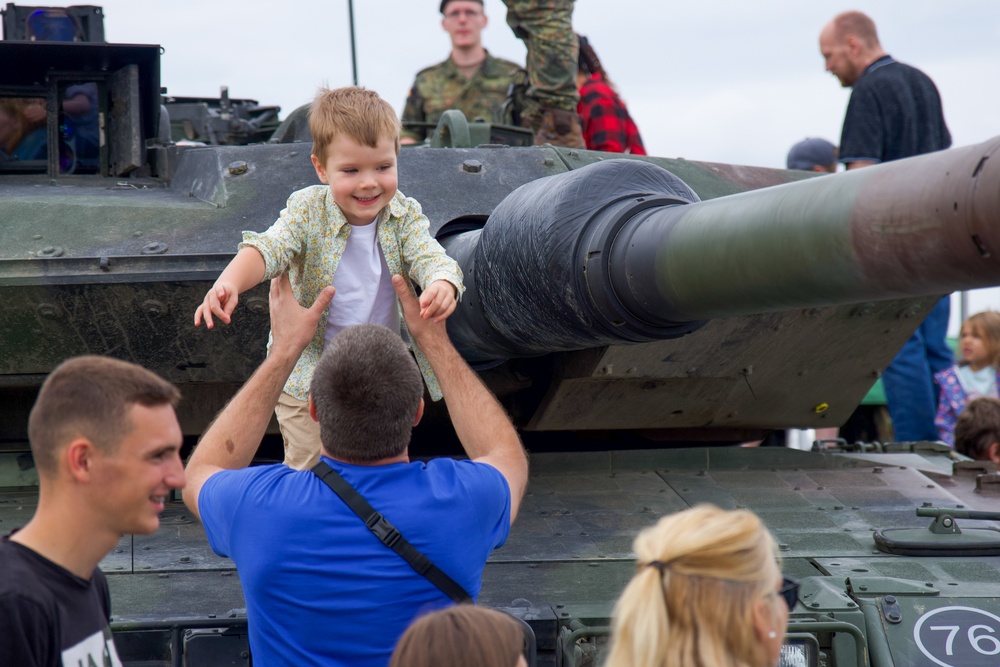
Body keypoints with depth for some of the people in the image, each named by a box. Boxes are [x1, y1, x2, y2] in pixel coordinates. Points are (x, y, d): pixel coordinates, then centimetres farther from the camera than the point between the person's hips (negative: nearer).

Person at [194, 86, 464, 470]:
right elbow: (269, 249, -27)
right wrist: (229, 282, -50)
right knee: (309, 469, 4)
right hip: (308, 382, -3)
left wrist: (442, 285, -45)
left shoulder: (405, 216, -6)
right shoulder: (308, 211, -13)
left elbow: (430, 257, -19)